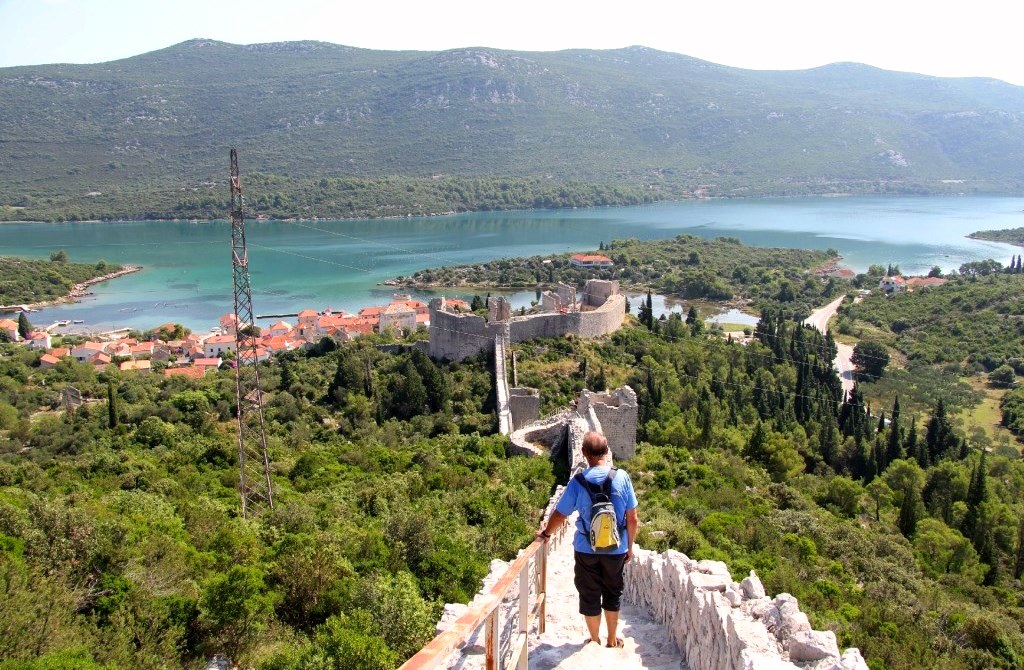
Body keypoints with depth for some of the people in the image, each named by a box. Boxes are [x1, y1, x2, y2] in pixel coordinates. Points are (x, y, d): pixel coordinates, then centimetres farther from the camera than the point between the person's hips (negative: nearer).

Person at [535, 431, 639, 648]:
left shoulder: (578, 481, -13)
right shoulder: (622, 477, -11)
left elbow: (560, 514, -4)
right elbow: (632, 518, -6)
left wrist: (546, 533, 15)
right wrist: (630, 545, 8)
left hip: (586, 549, -1)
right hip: (616, 549, 1)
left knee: (589, 595, 16)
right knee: (613, 593, 20)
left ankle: (595, 641, 30)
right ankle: (612, 639, 33)